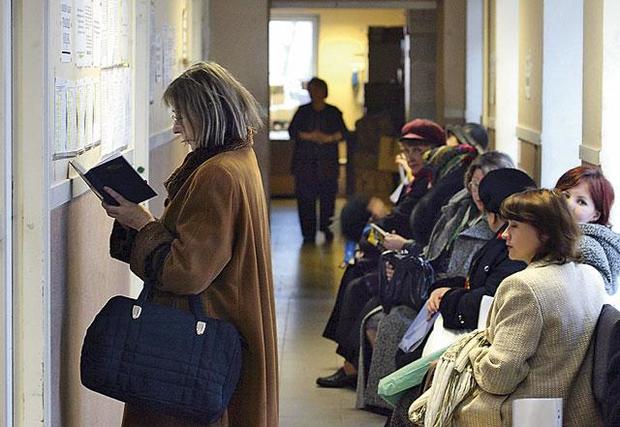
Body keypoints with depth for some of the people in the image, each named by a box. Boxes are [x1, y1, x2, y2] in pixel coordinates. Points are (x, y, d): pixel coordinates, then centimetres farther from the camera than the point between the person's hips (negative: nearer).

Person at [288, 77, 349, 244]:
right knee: (305, 197, -5)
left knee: (328, 195, -5)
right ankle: (308, 232, -1)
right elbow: (292, 131, 2)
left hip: (327, 162, 0)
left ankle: (326, 227, 10)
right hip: (305, 160, 0)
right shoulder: (302, 111, 10)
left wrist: (328, 138, -15)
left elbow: (343, 133, 3)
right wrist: (309, 136, -12)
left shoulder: (334, 112, 10)